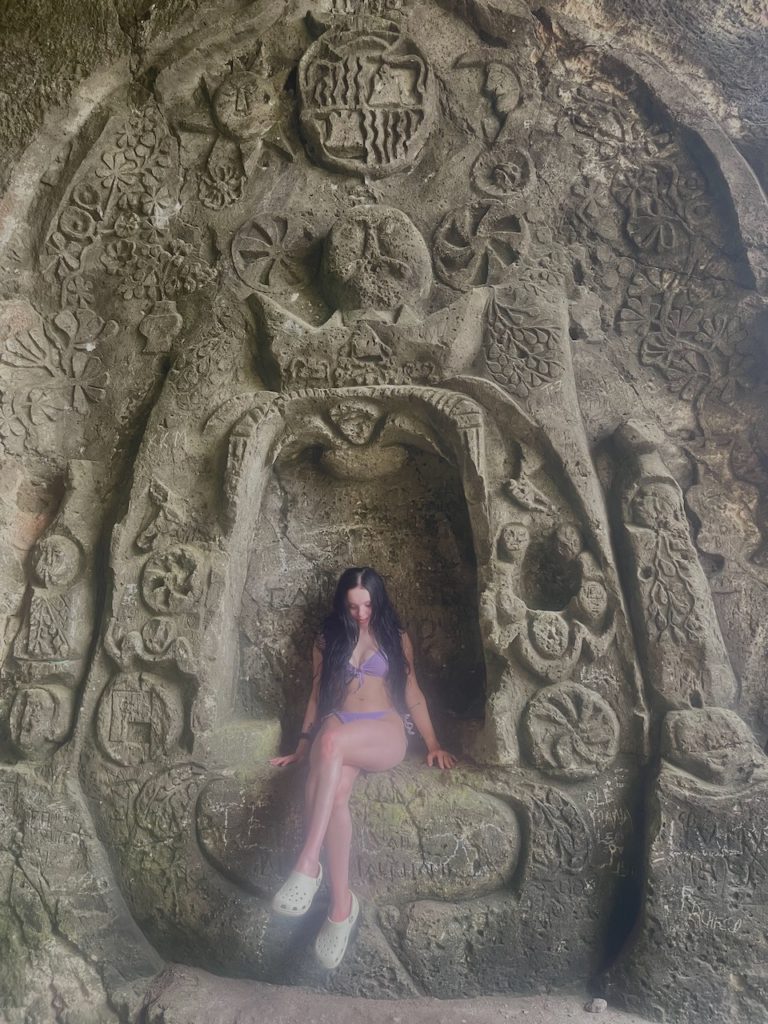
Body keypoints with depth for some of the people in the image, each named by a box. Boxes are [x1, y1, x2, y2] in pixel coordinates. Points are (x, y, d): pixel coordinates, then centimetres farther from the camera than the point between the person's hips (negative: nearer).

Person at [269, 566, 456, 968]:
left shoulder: (395, 637, 13)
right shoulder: (327, 640, 17)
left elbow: (412, 693, 15)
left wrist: (433, 744, 8)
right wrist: (302, 749, 17)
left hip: (385, 732, -2)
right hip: (337, 727, 2)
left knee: (332, 740, -38)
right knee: (334, 790, -34)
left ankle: (308, 864, -39)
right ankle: (342, 902, -26)